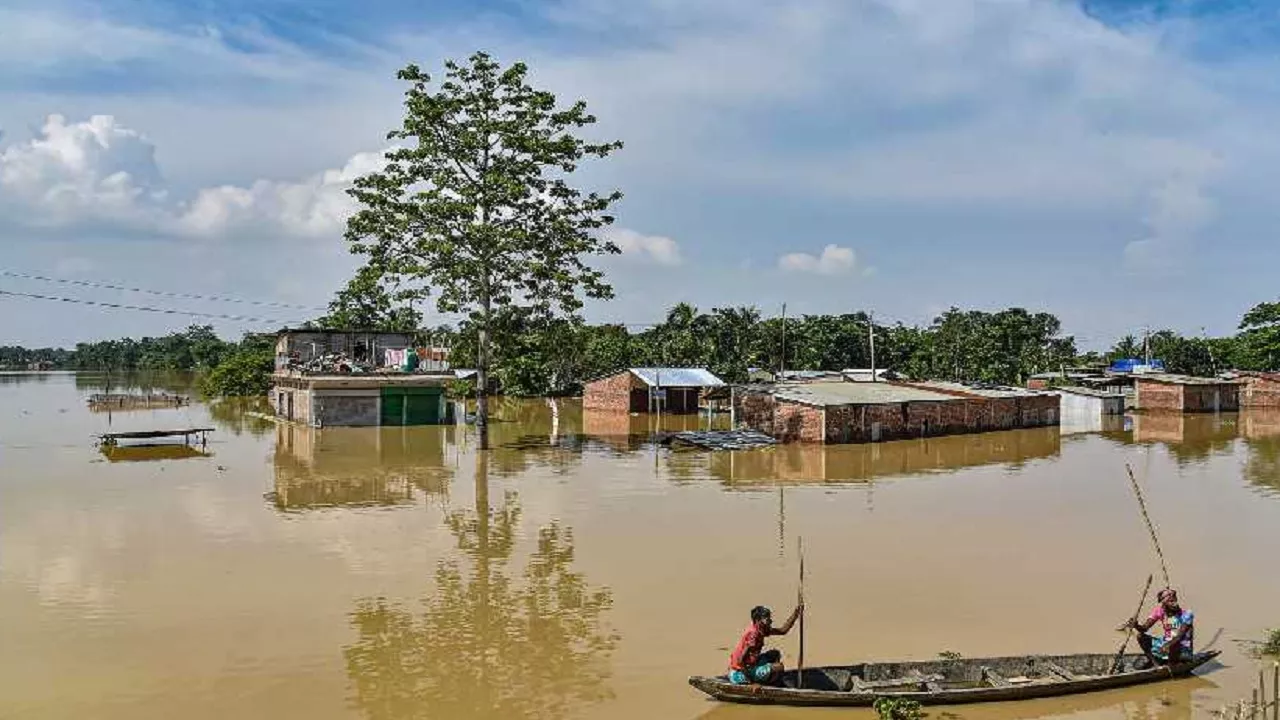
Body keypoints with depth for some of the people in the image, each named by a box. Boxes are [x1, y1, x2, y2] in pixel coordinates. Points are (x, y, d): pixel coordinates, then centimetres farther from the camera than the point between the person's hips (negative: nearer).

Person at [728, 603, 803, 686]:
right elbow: (740, 660, -27)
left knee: (775, 654, 20)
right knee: (778, 667, -16)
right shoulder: (753, 633, -24)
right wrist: (750, 680, -23)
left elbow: (783, 630, 14)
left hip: (748, 666, 10)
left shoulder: (761, 629, 4)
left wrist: (795, 614, 8)